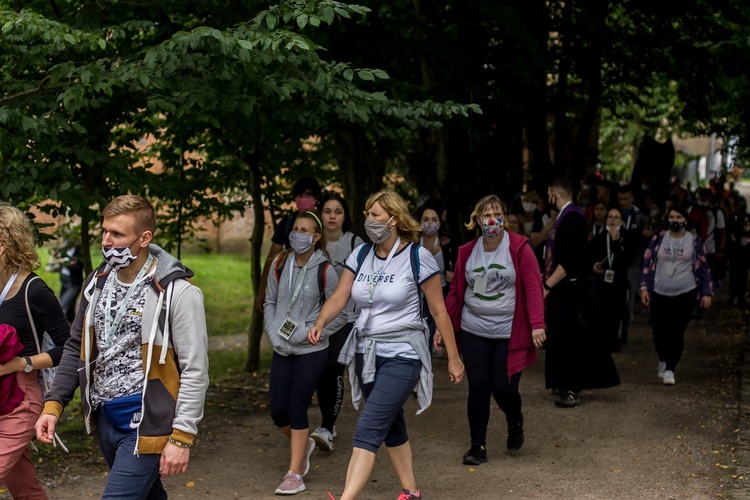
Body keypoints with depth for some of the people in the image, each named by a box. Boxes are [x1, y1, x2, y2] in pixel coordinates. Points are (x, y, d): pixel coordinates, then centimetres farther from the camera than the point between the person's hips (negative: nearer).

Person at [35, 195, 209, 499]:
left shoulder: (177, 293, -16)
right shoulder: (97, 282, 5)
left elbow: (195, 371, -15)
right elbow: (76, 349, 14)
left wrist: (182, 437, -17)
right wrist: (53, 403, 3)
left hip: (146, 426, -7)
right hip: (105, 418, 7)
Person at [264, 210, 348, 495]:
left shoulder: (325, 271, -12)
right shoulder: (280, 265, 1)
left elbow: (340, 315, -7)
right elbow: (270, 302, 13)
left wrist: (307, 333, -14)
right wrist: (273, 332, -1)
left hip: (311, 351, -4)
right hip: (282, 350, 5)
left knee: (297, 409, -3)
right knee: (278, 411, 6)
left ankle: (295, 474, 9)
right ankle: (303, 444, 37)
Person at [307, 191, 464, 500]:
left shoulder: (417, 257, -11)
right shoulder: (360, 255, 5)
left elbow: (439, 311, -6)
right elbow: (339, 298, -3)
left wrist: (453, 358, -3)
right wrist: (320, 323, -23)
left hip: (402, 356, -7)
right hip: (367, 353, 7)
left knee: (368, 430, -17)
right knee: (390, 427, 19)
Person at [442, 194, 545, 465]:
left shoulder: (519, 247, -6)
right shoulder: (467, 252, 5)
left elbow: (533, 287, -10)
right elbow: (455, 291, 11)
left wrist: (537, 324, -20)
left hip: (509, 333, -3)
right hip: (474, 333, 3)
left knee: (504, 388, -2)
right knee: (478, 388, 2)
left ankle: (515, 423, 31)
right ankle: (478, 446, 13)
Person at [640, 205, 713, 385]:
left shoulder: (695, 241, 2)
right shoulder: (658, 239, 4)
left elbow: (703, 268, 5)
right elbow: (647, 264, 7)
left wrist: (707, 292, 0)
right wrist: (644, 287, -1)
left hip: (685, 295, -1)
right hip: (659, 294, 1)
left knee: (677, 333, -6)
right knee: (659, 332, 2)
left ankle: (670, 369, 5)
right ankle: (663, 361, 30)